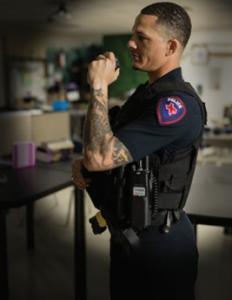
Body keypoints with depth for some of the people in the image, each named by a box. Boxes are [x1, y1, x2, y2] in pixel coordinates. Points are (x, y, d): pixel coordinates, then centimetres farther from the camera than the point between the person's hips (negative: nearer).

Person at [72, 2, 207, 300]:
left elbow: (100, 156, -31)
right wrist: (83, 166, -3)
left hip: (158, 244, -9)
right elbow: (111, 155, 18)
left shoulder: (177, 104, -24)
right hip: (126, 235, 9)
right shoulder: (146, 92, 7)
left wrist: (99, 86, -23)